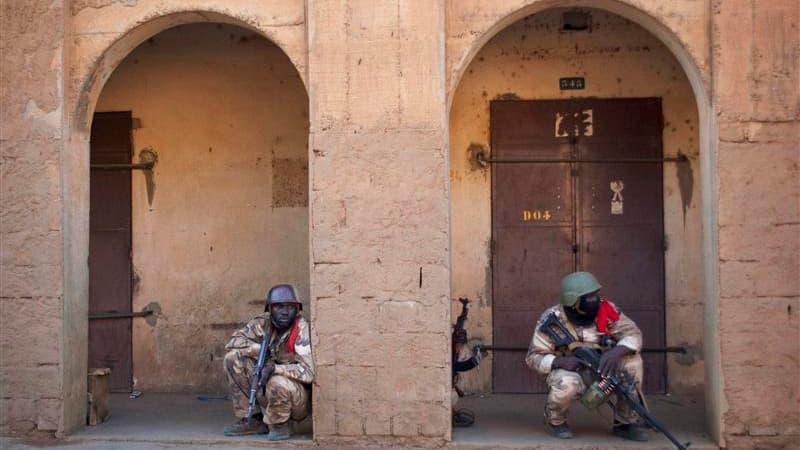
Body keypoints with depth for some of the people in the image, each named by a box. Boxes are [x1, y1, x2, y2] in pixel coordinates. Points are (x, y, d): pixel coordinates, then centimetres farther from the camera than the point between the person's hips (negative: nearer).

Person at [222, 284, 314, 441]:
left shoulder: (302, 330, -21)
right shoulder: (264, 323, -6)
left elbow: (308, 372, -27)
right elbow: (233, 341, -1)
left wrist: (274, 368, -36)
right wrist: (262, 350, -16)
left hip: (299, 398, -5)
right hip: (266, 388, 6)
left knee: (278, 383, -38)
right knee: (233, 358, -8)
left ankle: (279, 425, -5)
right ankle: (250, 420, 0)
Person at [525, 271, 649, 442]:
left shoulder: (605, 309, -11)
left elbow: (633, 333, -13)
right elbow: (534, 357, -15)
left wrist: (616, 351, -35)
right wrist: (560, 361, -35)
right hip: (569, 371, -3)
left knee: (632, 360, -20)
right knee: (566, 384, -38)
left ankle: (625, 422, -1)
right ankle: (555, 420, -1)